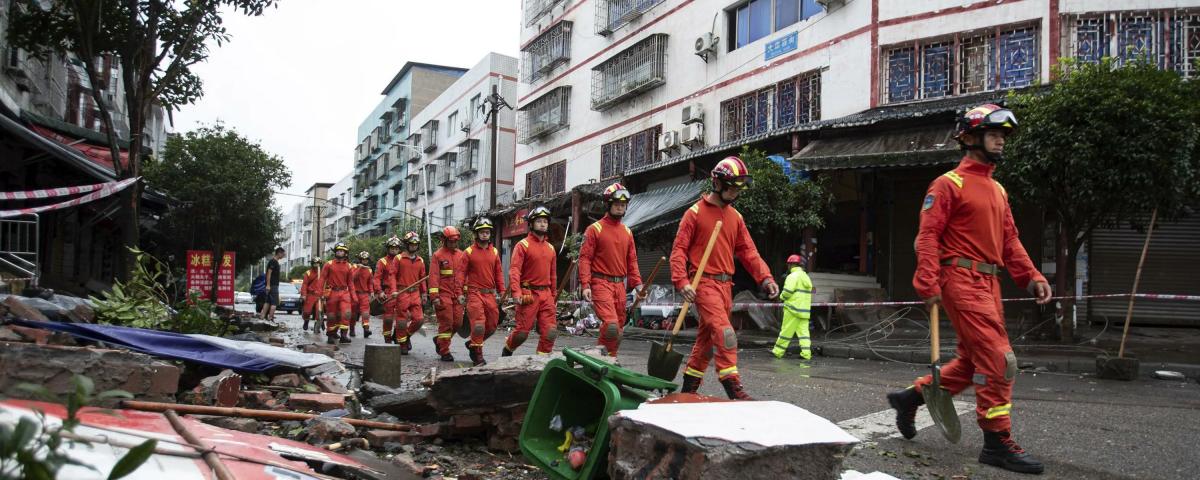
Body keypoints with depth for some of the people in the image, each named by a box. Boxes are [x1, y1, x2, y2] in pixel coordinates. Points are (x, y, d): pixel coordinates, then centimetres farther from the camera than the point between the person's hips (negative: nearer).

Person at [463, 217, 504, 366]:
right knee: (478, 325, -10)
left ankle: (472, 343, 31)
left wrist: (501, 292, 7)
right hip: (475, 293, -4)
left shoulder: (495, 252, 11)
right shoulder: (469, 252, 0)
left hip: (491, 294, 4)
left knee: (491, 327, 9)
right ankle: (478, 355, 2)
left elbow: (499, 273, 12)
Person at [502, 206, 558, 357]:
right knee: (522, 332, 0)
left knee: (550, 331, -4)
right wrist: (517, 293, -22)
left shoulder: (550, 248, 15)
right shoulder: (523, 245, -3)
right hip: (528, 294, -5)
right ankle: (507, 350, 27)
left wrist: (554, 297, 20)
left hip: (546, 294, 5)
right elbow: (514, 270, -11)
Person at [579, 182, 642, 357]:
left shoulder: (627, 232, 15)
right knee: (611, 325, -20)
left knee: (618, 328, 9)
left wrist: (637, 283, 5)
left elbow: (632, 260, 16)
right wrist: (585, 285, -15)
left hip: (620, 284, 6)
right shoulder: (595, 229, -2)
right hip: (601, 283, -6)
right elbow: (585, 258, -6)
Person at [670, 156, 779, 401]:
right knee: (725, 333, -18)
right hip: (704, 282, -7)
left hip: (725, 285, 7)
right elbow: (679, 249, -7)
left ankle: (689, 388, 23)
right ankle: (734, 389, -18)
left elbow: (747, 251, 11)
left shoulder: (735, 217, 14)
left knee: (707, 338, 12)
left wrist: (765, 277, -3)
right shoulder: (695, 213, -4)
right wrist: (682, 282, -19)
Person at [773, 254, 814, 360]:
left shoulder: (793, 276, -10)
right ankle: (806, 353, -2)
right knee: (803, 331, 5)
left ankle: (778, 351, 6)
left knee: (786, 331, -2)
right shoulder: (806, 277, 18)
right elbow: (808, 291, 17)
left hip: (793, 308, -8)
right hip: (805, 309, 8)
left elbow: (787, 291, -19)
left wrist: (782, 296, 2)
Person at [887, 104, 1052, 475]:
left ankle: (910, 397, 27)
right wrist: (928, 283, -21)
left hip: (988, 283, 9)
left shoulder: (998, 190, 20)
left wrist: (1031, 277, 8)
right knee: (999, 360, -10)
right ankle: (997, 442, -1)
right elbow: (928, 235, -12)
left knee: (971, 360, 13)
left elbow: (1009, 240, 20)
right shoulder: (950, 184, -6)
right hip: (962, 280, -9)